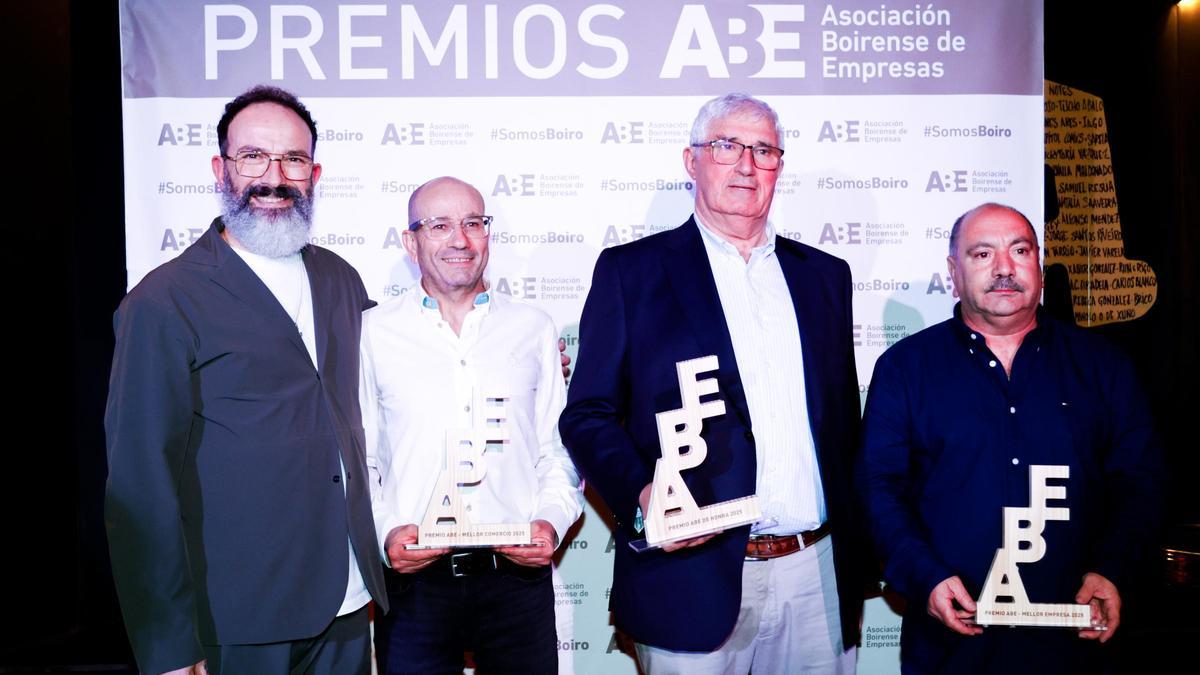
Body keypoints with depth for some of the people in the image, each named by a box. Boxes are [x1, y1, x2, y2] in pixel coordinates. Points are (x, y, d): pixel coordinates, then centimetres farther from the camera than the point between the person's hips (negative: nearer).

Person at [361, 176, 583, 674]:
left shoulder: (533, 329, 7)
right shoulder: (373, 332, 2)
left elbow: (558, 450, 9)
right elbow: (358, 459, 4)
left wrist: (552, 520, -7)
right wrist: (384, 531, -11)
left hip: (519, 575, 2)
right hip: (414, 579, -1)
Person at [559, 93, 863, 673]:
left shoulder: (824, 275, 11)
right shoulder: (630, 271, -1)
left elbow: (844, 415, 14)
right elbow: (588, 415, -3)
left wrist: (856, 552, 10)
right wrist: (640, 494, -21)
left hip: (817, 575, 4)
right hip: (694, 577, -3)